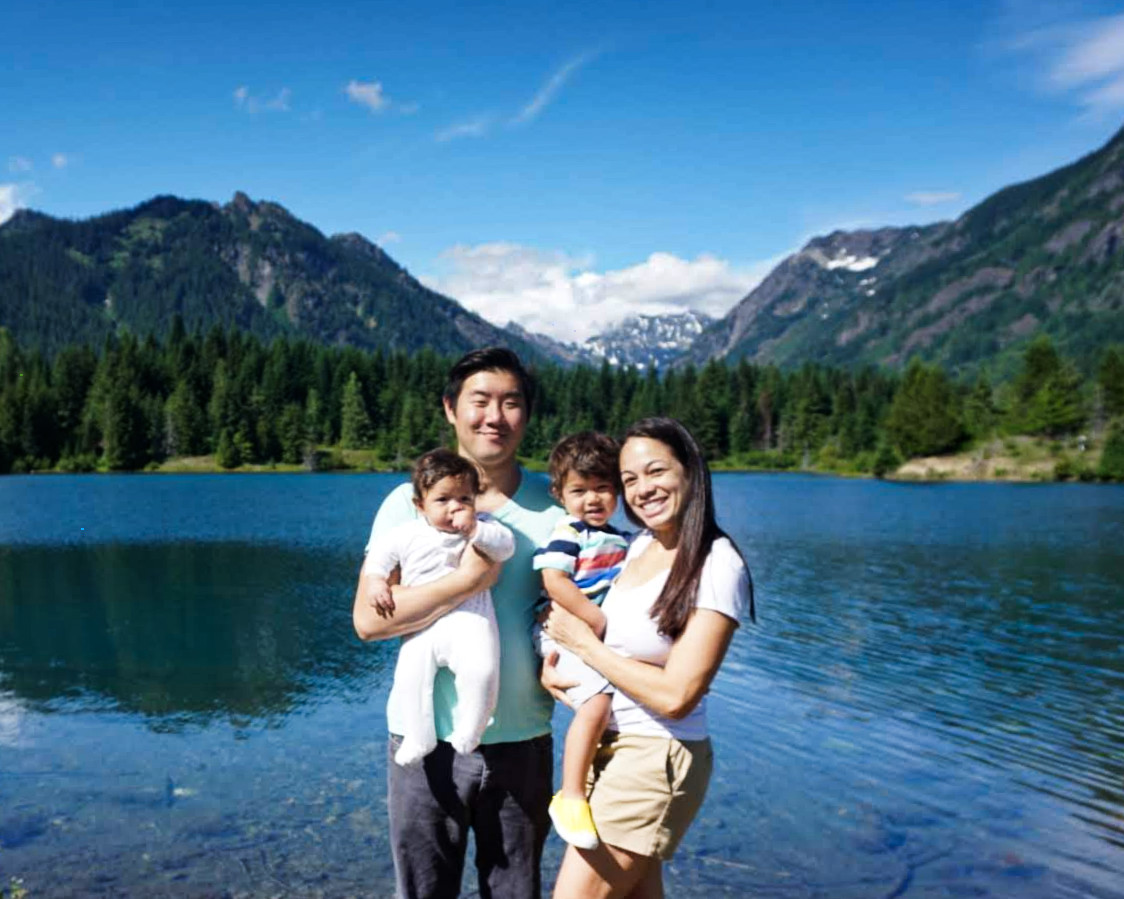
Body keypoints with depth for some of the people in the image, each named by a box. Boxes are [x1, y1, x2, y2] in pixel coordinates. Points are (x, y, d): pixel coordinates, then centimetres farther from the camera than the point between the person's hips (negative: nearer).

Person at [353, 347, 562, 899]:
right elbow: (367, 619, -13)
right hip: (429, 741, -1)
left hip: (523, 740, 2)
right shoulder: (410, 502, -5)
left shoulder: (552, 506, 2)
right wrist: (469, 579, -21)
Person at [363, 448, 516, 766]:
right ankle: (419, 738, 8)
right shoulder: (407, 534, 8)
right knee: (410, 677, -12)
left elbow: (506, 546, -6)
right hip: (422, 628, 2)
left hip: (471, 620, -2)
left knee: (481, 670, -25)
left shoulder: (482, 526, 7)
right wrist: (376, 581, -1)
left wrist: (474, 529, -17)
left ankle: (469, 733, -4)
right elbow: (379, 556, 16)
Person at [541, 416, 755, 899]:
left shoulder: (717, 566, -18)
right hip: (608, 745, 7)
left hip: (655, 760, -7)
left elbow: (675, 695, -23)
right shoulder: (640, 545, 4)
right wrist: (549, 662, -3)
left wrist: (582, 642, -15)